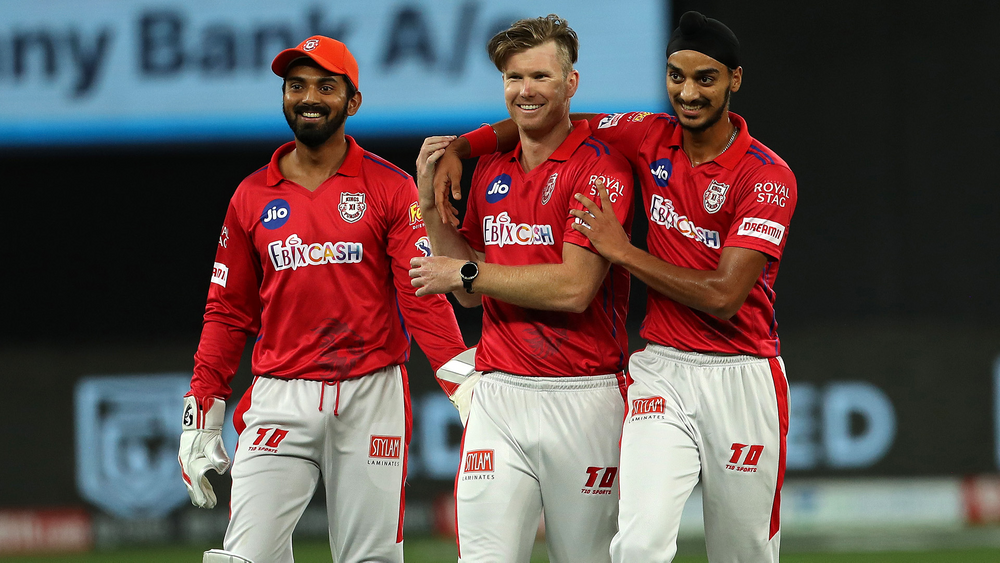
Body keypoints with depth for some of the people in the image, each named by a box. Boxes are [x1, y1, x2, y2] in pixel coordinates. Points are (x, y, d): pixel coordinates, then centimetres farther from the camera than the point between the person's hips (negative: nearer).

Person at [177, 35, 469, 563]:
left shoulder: (390, 188, 2)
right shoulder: (252, 196, 10)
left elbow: (423, 296, -5)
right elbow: (228, 312, 14)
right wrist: (202, 410, 7)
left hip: (372, 396, -2)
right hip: (280, 399, 2)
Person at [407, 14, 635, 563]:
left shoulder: (600, 167, -7)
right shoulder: (491, 172, 14)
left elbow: (573, 286, -16)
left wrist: (467, 272, -8)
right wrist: (432, 204, 8)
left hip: (581, 395, -5)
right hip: (499, 394, 5)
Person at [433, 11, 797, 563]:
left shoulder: (768, 177, -10)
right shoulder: (651, 138, 4)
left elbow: (723, 297, -18)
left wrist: (623, 252, -11)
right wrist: (460, 147, 14)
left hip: (741, 377, -3)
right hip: (661, 371, 3)